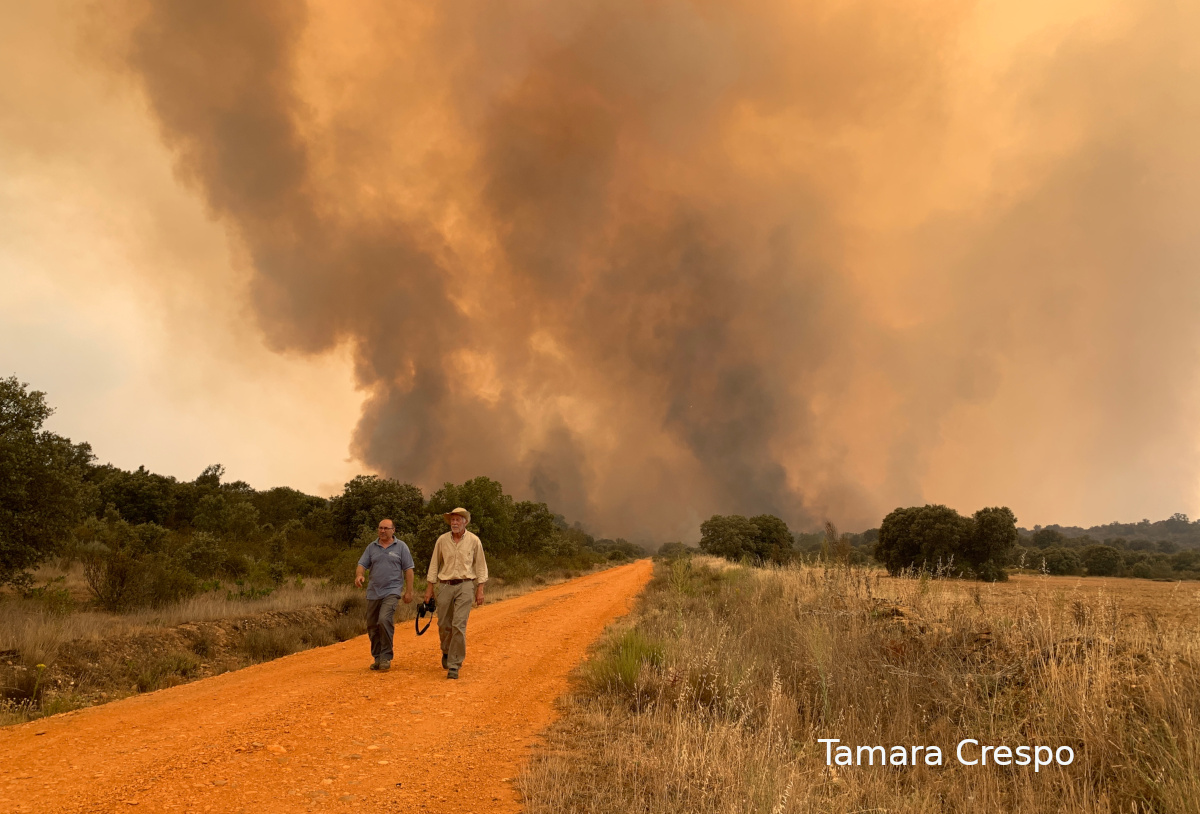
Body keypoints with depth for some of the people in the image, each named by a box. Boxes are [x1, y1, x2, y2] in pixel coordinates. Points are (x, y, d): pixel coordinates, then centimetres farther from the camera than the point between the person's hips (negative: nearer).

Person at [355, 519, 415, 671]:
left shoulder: (401, 546, 2)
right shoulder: (372, 547, 11)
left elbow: (408, 569, 2)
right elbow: (362, 564, 7)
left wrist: (409, 591, -2)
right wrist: (359, 575, -16)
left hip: (391, 591, -4)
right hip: (373, 592, 4)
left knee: (385, 620, -22)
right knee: (372, 626, 8)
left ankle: (386, 657, -11)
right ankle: (377, 658, 22)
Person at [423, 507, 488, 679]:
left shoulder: (474, 541, -2)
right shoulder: (442, 540, 2)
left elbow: (480, 565, 4)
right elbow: (434, 564, 8)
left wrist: (480, 589, -1)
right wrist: (430, 588, 6)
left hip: (464, 586, -2)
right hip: (445, 586, 2)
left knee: (459, 626, -11)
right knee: (444, 625, 8)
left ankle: (454, 665, -4)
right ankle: (446, 651, 39)